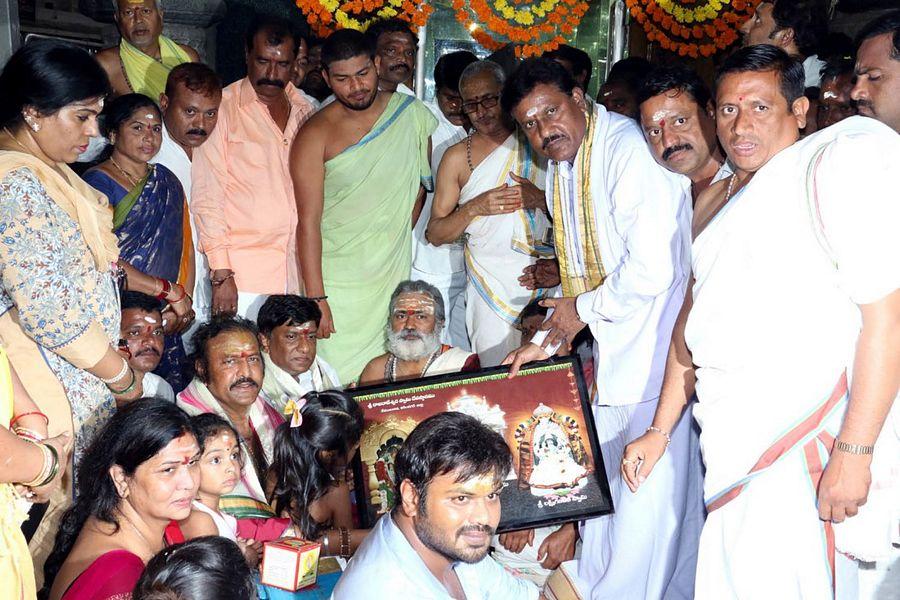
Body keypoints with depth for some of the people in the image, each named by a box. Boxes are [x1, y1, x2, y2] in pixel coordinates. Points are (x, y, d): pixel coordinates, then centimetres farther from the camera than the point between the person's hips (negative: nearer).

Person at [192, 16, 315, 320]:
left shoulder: (305, 112, 13)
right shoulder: (222, 108, -2)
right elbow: (207, 195, -5)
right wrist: (221, 274, -11)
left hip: (299, 272, 4)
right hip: (242, 274, -4)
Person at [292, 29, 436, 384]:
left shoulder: (412, 115, 3)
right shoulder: (315, 135, -7)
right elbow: (309, 221, -10)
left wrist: (397, 237, 9)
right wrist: (315, 298, -14)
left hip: (395, 275, 3)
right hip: (337, 282, -3)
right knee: (338, 380, -4)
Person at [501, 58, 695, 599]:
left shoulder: (630, 150, -18)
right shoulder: (561, 171, 11)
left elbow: (653, 268, -26)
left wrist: (585, 309, -11)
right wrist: (547, 340, 12)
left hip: (657, 350, -9)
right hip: (611, 352, 9)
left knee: (649, 496, -2)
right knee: (600, 485, 19)